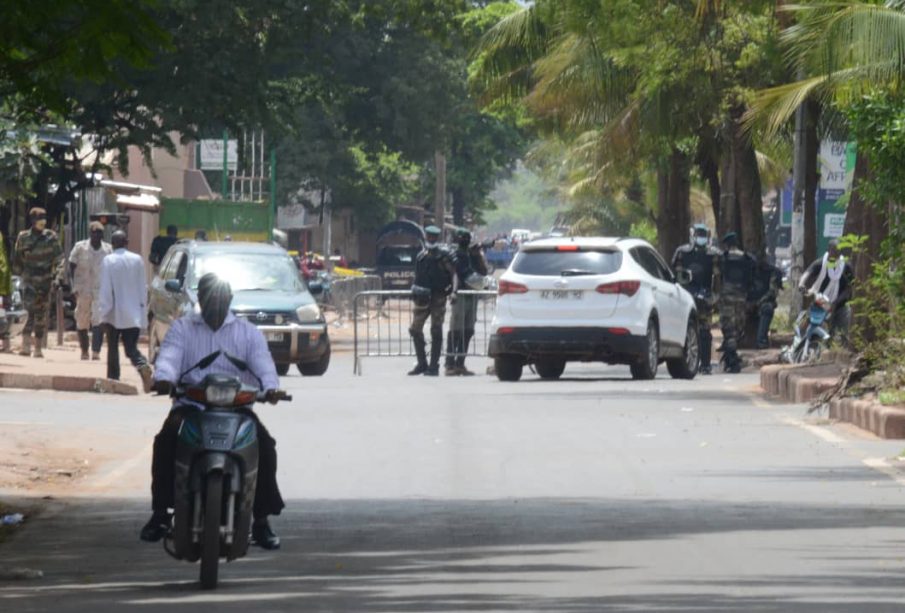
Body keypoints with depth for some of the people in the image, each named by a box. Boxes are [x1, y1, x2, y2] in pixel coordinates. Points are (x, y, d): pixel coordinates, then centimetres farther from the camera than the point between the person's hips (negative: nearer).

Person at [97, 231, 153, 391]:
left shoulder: (108, 261, -9)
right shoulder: (137, 260, 1)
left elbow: (105, 288, -11)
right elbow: (143, 287, 4)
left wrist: (103, 310, -7)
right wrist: (143, 308, 11)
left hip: (115, 313, -3)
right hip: (133, 314, 3)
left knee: (113, 347, 12)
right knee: (131, 347, 5)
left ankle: (113, 379, 13)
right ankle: (143, 366, -24)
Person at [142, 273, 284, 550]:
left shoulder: (248, 332, 13)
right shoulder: (183, 327, 12)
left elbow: (262, 362, -3)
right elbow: (169, 355, -6)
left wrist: (270, 386, -27)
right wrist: (164, 377, -31)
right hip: (191, 404, -1)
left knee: (264, 444, -25)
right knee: (165, 440, -30)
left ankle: (261, 519, -15)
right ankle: (160, 512, -18)